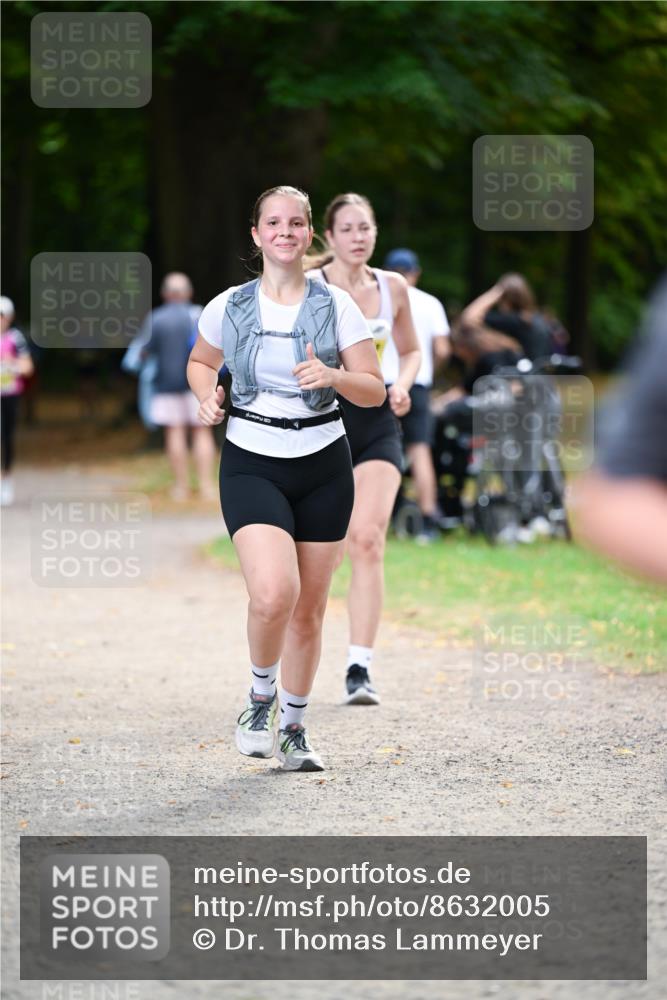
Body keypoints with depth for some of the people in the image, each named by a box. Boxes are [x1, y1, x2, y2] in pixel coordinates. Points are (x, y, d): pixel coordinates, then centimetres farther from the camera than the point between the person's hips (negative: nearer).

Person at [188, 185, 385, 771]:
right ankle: (261, 697, 5)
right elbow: (200, 362, 21)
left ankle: (293, 728, 26)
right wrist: (207, 396, 0)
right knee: (274, 592, -23)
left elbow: (375, 391, 0)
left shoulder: (336, 306, -1)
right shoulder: (229, 308, 1)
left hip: (323, 464, 2)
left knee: (309, 608, 7)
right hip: (252, 464, -1)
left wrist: (332, 376, -20)